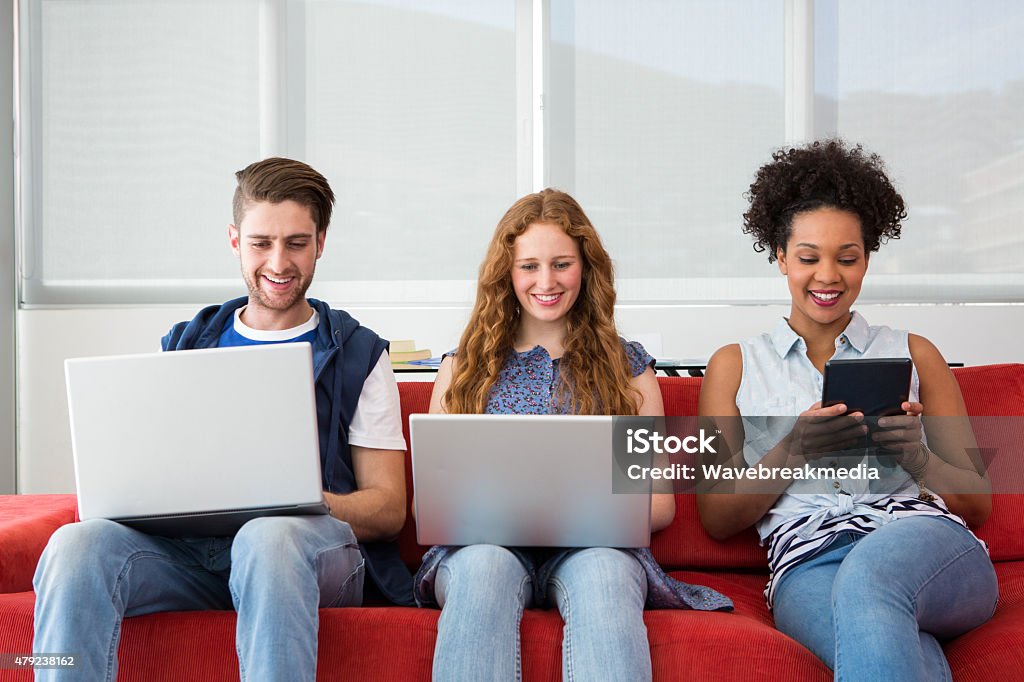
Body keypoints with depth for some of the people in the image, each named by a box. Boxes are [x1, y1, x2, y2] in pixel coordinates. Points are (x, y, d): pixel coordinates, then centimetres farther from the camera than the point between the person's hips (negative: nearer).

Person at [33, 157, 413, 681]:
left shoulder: (359, 355, 14)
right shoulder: (186, 345, 23)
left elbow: (388, 508, 6)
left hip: (314, 545, -2)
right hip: (187, 547, 3)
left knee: (270, 534, -39)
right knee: (76, 545, -28)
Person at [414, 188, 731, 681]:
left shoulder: (627, 365, 18)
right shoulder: (463, 368, 19)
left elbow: (660, 502, 13)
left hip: (595, 546, 0)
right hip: (485, 543, 1)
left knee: (603, 575, -37)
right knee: (485, 565, -37)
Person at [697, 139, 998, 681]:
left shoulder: (913, 354, 22)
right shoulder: (735, 366, 21)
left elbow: (977, 505, 17)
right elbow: (717, 520, 13)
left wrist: (917, 457, -5)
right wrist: (792, 452, -5)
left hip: (927, 544, 2)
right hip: (807, 565, -1)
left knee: (870, 571, -39)